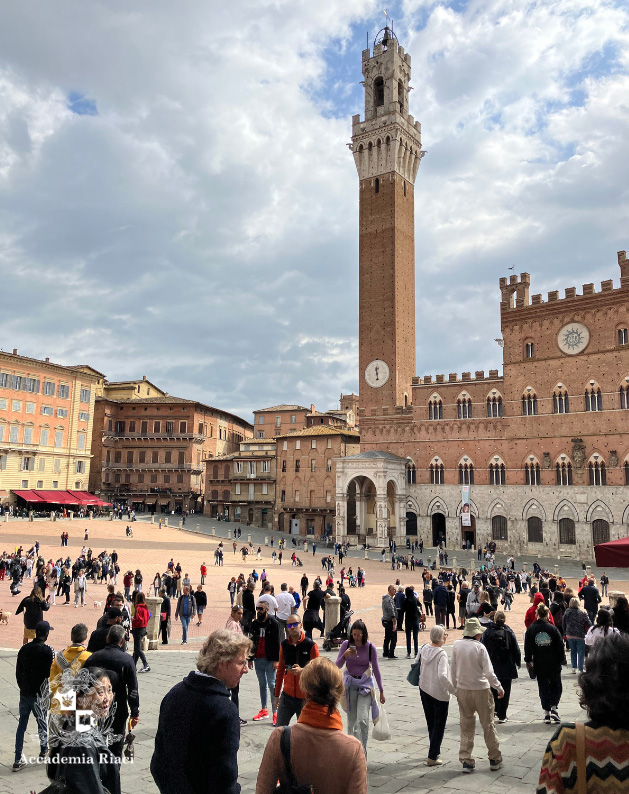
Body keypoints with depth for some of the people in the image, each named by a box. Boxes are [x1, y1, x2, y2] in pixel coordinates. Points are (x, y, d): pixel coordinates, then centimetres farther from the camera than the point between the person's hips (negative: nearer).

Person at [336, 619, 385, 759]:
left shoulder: (370, 647, -8)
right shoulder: (346, 645, -7)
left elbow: (376, 669, 1)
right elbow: (337, 665, -8)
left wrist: (381, 691, 6)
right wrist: (345, 655, -28)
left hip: (365, 684, -2)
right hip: (350, 684, 2)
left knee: (363, 719, -14)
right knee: (351, 719, 9)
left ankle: (362, 752, -5)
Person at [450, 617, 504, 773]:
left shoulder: (456, 645, -5)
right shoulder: (479, 647, -17)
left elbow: (453, 670, 3)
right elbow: (489, 673, -15)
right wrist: (499, 688, 1)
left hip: (462, 690, 3)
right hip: (481, 690, -3)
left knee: (466, 727, 12)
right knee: (488, 725, 14)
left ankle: (466, 761, 14)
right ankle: (495, 760, 25)